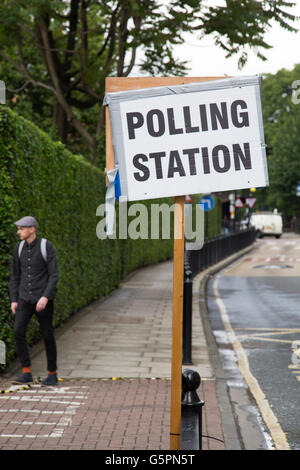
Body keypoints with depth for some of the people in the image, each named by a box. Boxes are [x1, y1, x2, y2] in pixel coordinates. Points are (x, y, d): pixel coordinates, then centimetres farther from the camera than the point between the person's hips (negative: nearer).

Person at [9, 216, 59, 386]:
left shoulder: (47, 247, -11)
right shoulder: (19, 248, 5)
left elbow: (54, 275, -13)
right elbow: (15, 276, 12)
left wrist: (45, 297, -25)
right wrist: (14, 300, 4)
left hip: (43, 299, -4)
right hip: (25, 299, 4)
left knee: (48, 336, 2)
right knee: (19, 332, -13)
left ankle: (52, 373, 18)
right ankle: (27, 373, -7)